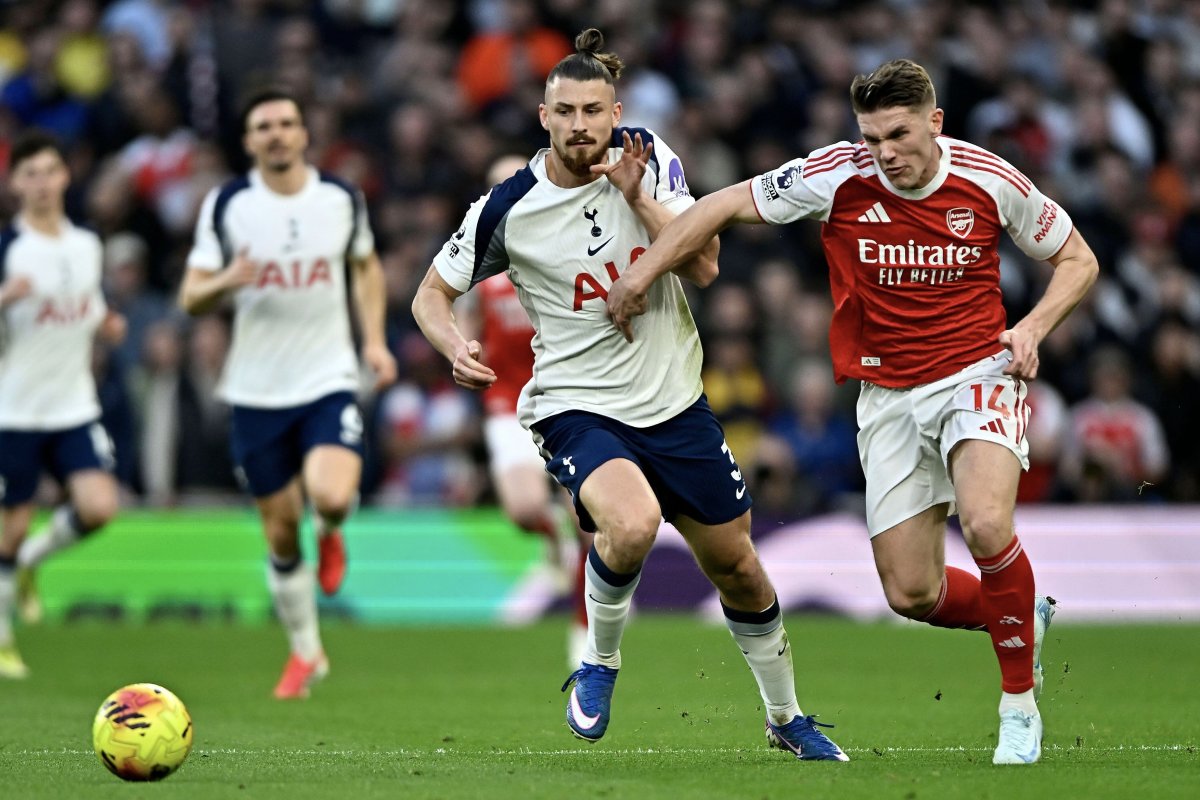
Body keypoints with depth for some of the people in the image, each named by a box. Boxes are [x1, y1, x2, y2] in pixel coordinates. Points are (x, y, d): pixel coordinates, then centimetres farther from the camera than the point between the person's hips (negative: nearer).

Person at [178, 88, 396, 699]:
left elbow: (366, 267, 19)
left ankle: (330, 534, 13)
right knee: (281, 531, 5)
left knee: (333, 498, -25)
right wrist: (225, 282, -25)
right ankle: (305, 651, 25)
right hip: (257, 392, 0)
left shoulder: (342, 199, 1)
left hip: (330, 381, 0)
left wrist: (375, 339, 6)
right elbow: (190, 298, -2)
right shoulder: (226, 205, -3)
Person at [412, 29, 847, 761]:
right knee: (632, 523, -34)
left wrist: (638, 195, -21)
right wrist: (455, 344, -20)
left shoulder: (648, 159, -5)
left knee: (738, 569, 12)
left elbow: (704, 266, -11)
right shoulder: (508, 208, -11)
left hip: (674, 400, 4)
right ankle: (600, 663, -6)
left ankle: (787, 717, 34)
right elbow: (433, 293, 0)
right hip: (577, 406, -4)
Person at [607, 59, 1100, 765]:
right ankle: (1026, 621, 32)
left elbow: (1077, 260, 6)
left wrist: (1032, 327, -11)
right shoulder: (841, 175, -10)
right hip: (889, 397, 3)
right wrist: (641, 274, -4)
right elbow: (728, 205, -1)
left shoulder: (990, 180, -9)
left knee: (985, 523, -31)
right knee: (911, 594, -2)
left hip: (977, 374, -3)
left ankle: (1020, 705, -11)